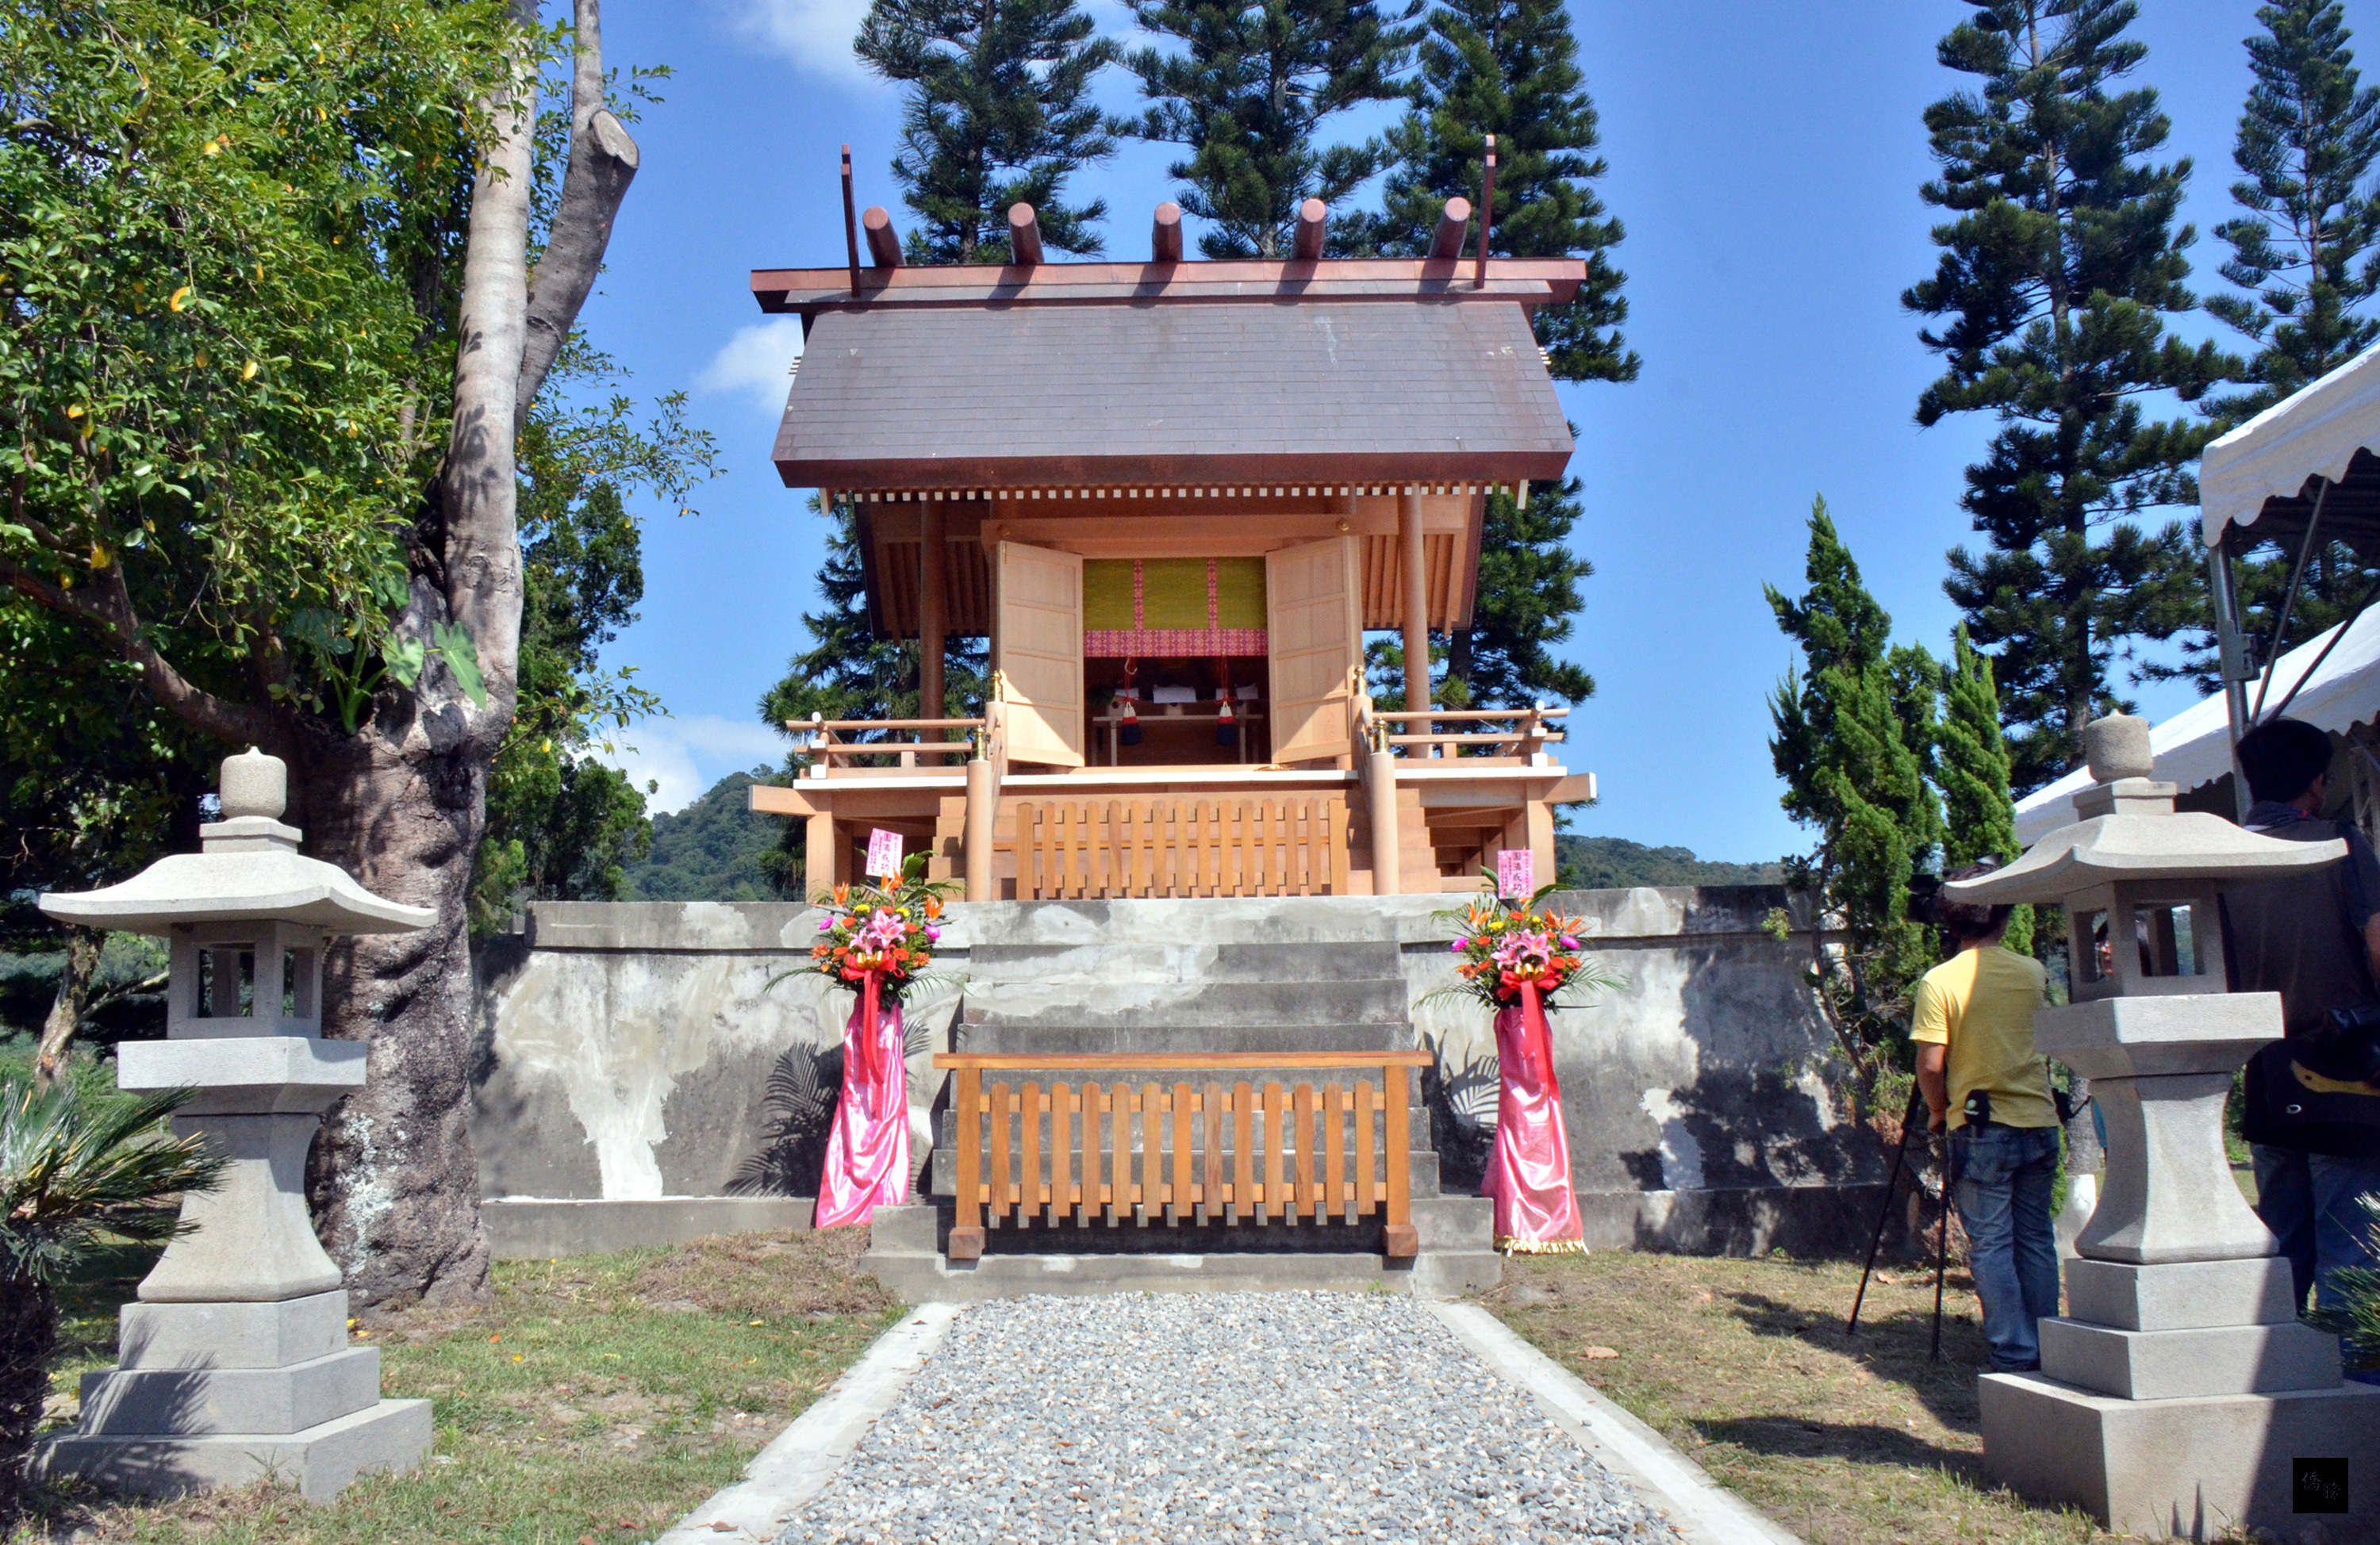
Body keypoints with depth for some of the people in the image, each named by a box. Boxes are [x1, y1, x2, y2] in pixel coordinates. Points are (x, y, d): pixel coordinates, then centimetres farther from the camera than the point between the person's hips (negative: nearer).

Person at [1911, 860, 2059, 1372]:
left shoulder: (1938, 982, -10)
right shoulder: (2033, 973, 2)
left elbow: (1930, 1066, -10)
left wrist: (1940, 1113, 5)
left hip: (1980, 1130, -4)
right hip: (2040, 1123, 4)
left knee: (1992, 1246, 3)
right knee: (2036, 1240, 13)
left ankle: (2015, 1355, 3)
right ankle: (2047, 1349, 18)